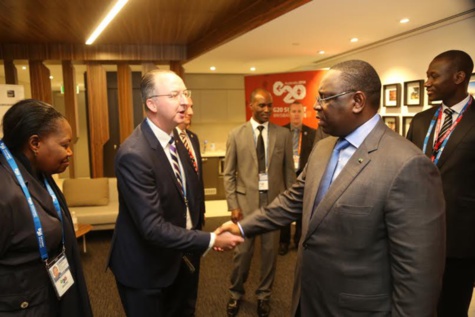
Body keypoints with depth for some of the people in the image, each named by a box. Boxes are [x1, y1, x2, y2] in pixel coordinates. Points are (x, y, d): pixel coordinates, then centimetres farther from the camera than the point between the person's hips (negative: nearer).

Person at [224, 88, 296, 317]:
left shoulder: (283, 134, 1)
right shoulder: (236, 135, -1)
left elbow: (289, 171, 5)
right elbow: (229, 174, 0)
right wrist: (233, 205, -6)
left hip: (274, 198, 1)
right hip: (246, 198, -1)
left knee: (270, 250, 11)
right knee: (243, 250, 7)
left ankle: (263, 295, 32)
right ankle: (236, 293, 31)